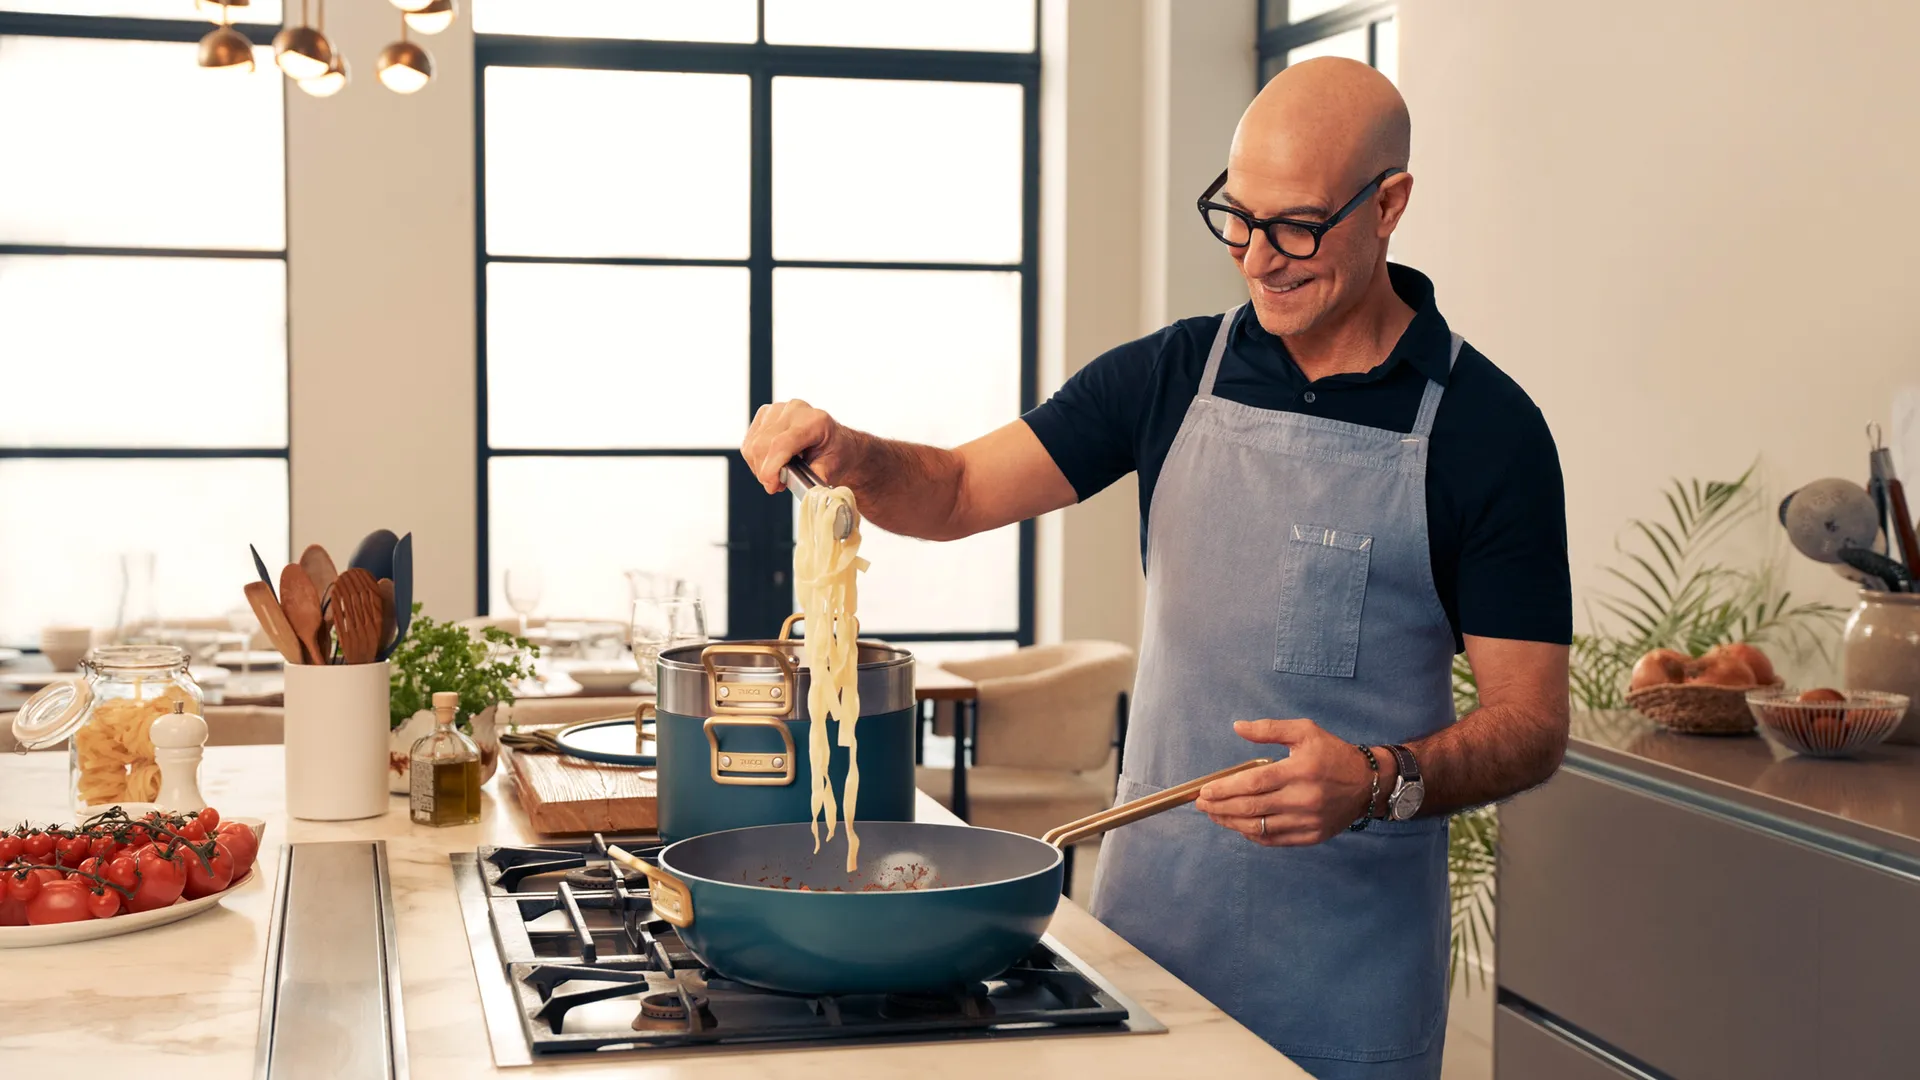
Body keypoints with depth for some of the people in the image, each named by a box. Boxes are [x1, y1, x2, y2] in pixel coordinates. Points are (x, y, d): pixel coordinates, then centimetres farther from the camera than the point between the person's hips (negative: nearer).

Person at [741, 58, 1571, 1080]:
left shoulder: (1483, 428, -7)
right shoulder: (1172, 373, 4)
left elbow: (1532, 723, -7)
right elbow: (959, 493, 5)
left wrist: (1379, 783, -25)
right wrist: (848, 455, -15)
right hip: (1148, 908, 3)